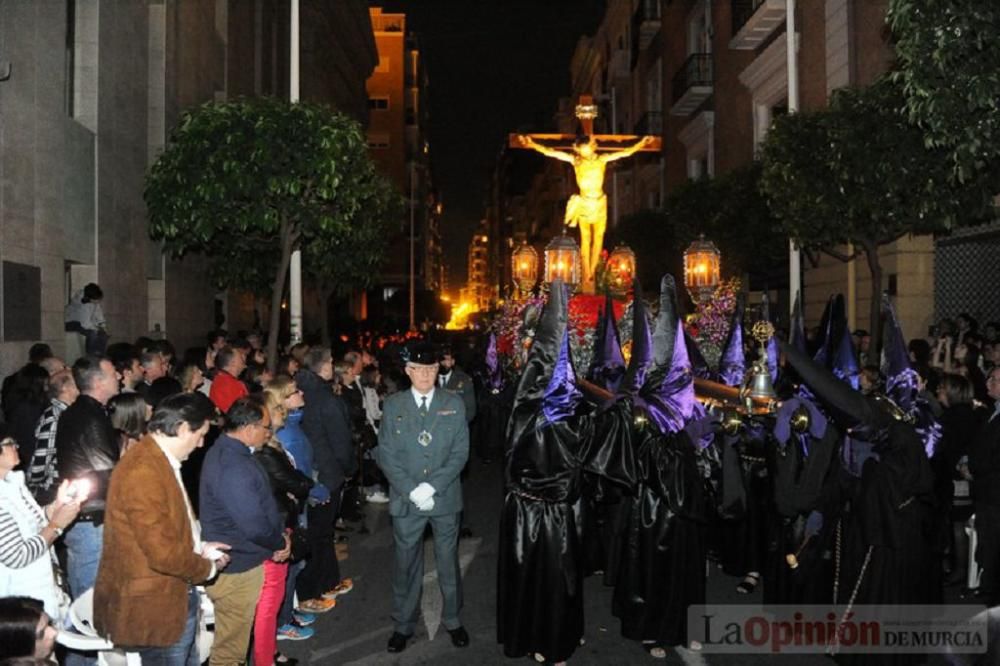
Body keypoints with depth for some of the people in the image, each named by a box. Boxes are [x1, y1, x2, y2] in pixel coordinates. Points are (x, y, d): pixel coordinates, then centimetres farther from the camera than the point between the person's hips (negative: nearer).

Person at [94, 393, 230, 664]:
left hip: (175, 596, 10)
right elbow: (164, 552, -27)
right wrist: (207, 567, -11)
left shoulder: (159, 461, 8)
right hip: (156, 609, -10)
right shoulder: (143, 471, -26)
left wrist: (199, 548, 9)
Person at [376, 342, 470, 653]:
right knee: (405, 564, 11)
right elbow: (386, 454, -4)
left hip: (445, 497, 0)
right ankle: (403, 624, 27)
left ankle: (452, 618, 32)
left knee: (448, 561, 14)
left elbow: (460, 452, -5)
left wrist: (431, 487, -16)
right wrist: (411, 490, -14)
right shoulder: (393, 405, 0)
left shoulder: (454, 404, 0)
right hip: (406, 500, 0)